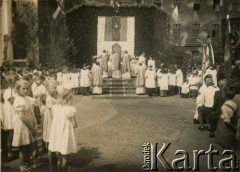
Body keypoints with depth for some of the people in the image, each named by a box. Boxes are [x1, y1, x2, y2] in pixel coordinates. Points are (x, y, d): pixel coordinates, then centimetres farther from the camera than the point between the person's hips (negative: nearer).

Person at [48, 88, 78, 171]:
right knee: (64, 157, 12)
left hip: (56, 135, 5)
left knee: (59, 157, 19)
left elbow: (54, 121, 4)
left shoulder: (54, 108, -3)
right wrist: (75, 123, 9)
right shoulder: (70, 109, -17)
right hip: (65, 136, -4)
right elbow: (74, 125, -12)